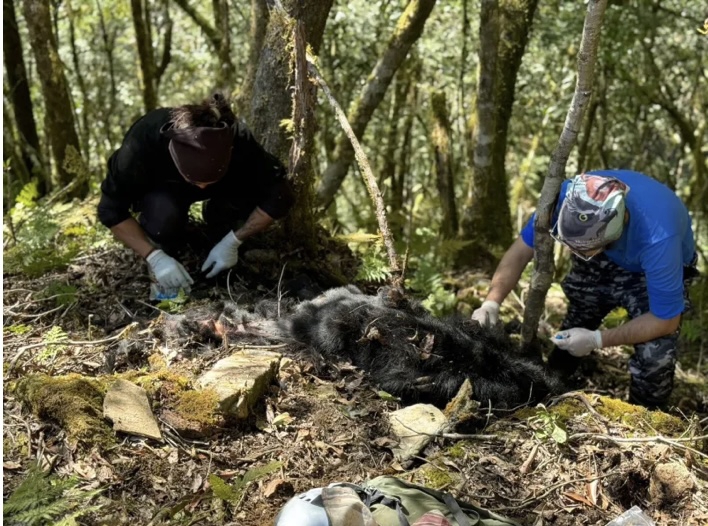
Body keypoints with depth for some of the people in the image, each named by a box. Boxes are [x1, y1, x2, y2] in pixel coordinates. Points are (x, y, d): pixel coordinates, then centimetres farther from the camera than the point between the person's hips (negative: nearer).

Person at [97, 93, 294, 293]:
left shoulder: (238, 141, -36)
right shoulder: (144, 141, -38)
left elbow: (277, 195, -27)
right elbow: (111, 210, -28)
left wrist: (232, 242, -30)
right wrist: (155, 257, -36)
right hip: (160, 192, -2)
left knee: (254, 188, -28)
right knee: (163, 212, -36)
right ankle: (163, 249, -4)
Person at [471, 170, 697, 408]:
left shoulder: (657, 238, -44)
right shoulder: (566, 197, -35)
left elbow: (666, 321, -29)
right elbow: (521, 251, -20)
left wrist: (597, 340, -33)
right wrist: (491, 303, -34)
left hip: (656, 270, -4)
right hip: (604, 262, 4)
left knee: (654, 357, -19)